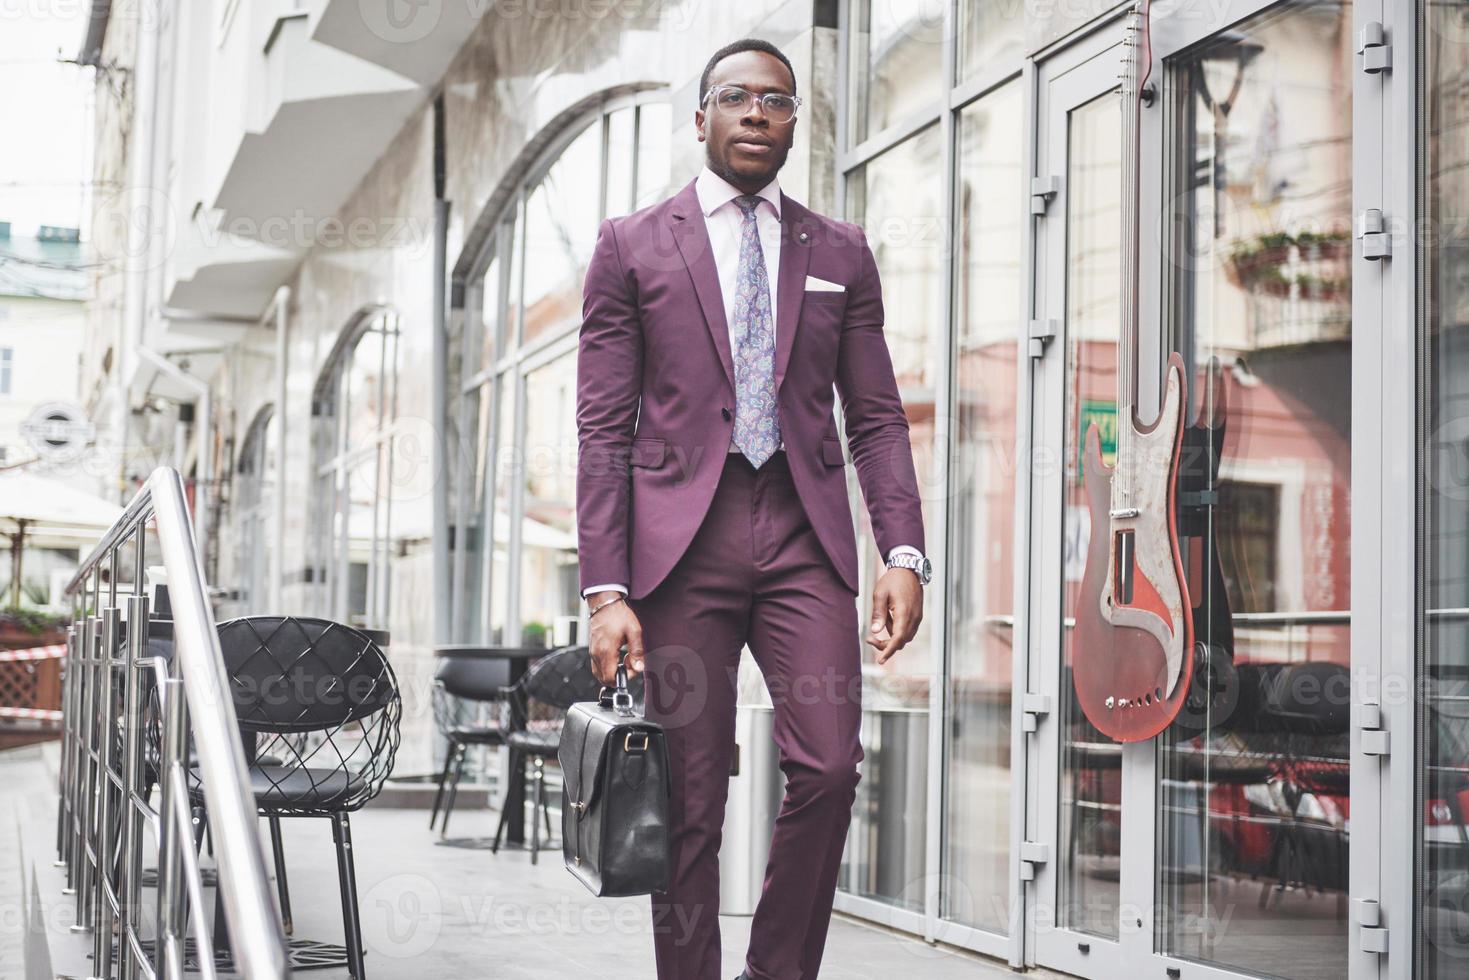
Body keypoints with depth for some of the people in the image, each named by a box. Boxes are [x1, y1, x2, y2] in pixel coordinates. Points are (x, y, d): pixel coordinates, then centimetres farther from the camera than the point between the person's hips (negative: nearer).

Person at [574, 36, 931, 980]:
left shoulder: (841, 252, 15)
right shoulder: (633, 245, 8)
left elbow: (877, 417, 12)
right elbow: (603, 429, 3)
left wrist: (905, 551, -3)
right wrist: (606, 588, -5)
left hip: (803, 540, 2)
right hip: (681, 542, -1)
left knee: (828, 767, -12)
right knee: (690, 802, 0)